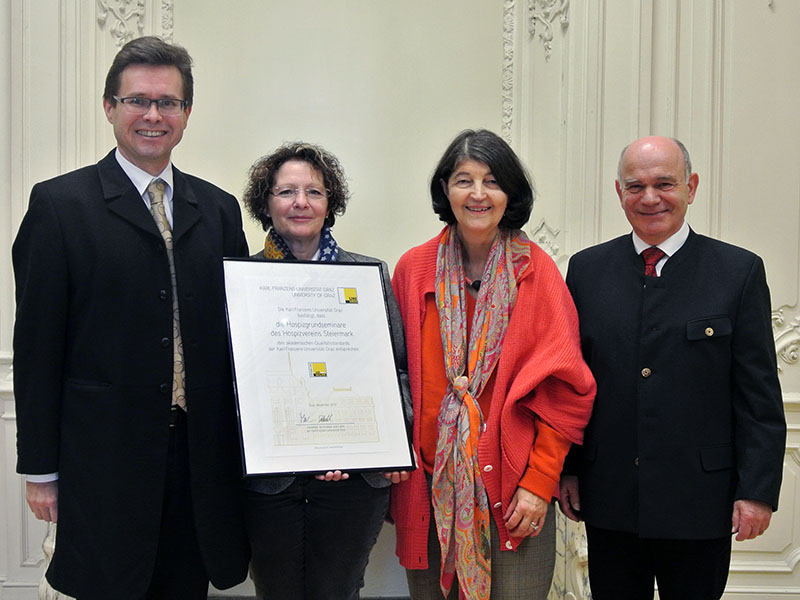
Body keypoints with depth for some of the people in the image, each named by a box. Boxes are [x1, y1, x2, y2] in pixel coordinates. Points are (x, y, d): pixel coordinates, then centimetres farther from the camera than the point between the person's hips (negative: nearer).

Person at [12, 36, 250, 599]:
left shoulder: (219, 209, 9)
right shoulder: (60, 204, -3)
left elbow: (237, 330, 11)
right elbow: (37, 342, -4)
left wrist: (247, 447, 7)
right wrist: (40, 468, -5)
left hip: (201, 459, 4)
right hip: (105, 461, -3)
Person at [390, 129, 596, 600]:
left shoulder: (537, 273, -2)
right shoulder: (414, 269, 4)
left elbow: (563, 390, -3)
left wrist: (539, 482, -9)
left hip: (513, 490, -2)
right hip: (430, 483, 2)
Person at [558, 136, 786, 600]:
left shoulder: (740, 271, -2)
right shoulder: (587, 270, 5)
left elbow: (760, 394, -3)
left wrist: (758, 491, -7)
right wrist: (566, 470, 5)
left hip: (699, 505, -2)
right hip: (609, 501, 2)